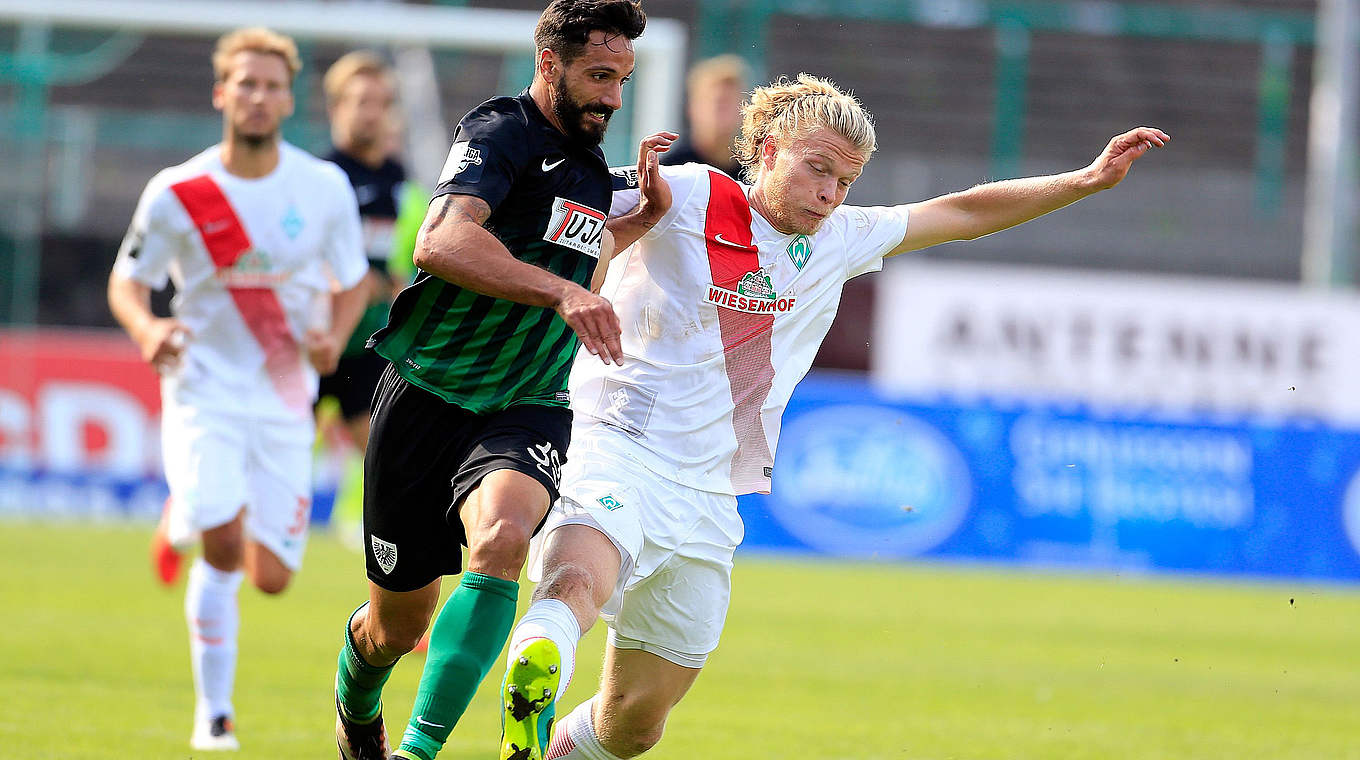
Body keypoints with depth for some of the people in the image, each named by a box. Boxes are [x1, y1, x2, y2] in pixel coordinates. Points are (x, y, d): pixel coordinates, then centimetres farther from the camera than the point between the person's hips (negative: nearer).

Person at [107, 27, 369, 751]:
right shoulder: (177, 194, -7)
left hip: (284, 399, 3)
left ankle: (187, 515, 33)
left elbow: (351, 282, 11)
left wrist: (334, 334, -10)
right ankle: (213, 712, -7)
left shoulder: (324, 188, -2)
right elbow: (127, 282, 3)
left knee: (271, 577, -2)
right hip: (204, 389, -3)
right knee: (224, 544, -23)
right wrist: (147, 327, -19)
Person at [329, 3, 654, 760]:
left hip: (526, 410, 4)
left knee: (502, 539, -30)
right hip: (429, 394, -4)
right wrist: (559, 291, -42)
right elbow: (441, 242, -32)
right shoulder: (500, 133, -12)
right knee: (398, 623, 8)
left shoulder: (592, 169, 13)